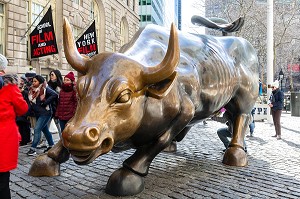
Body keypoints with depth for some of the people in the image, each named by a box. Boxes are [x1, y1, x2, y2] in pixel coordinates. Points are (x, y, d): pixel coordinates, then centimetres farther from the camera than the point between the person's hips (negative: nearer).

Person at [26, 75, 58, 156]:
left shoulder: (45, 89, -14)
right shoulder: (32, 90, 9)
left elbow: (55, 95, -26)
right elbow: (31, 101, 17)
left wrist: (45, 102, -22)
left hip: (45, 113, -9)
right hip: (38, 113, 9)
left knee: (37, 129, -12)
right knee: (45, 129, 16)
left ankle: (33, 148, -7)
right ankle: (51, 145, 29)